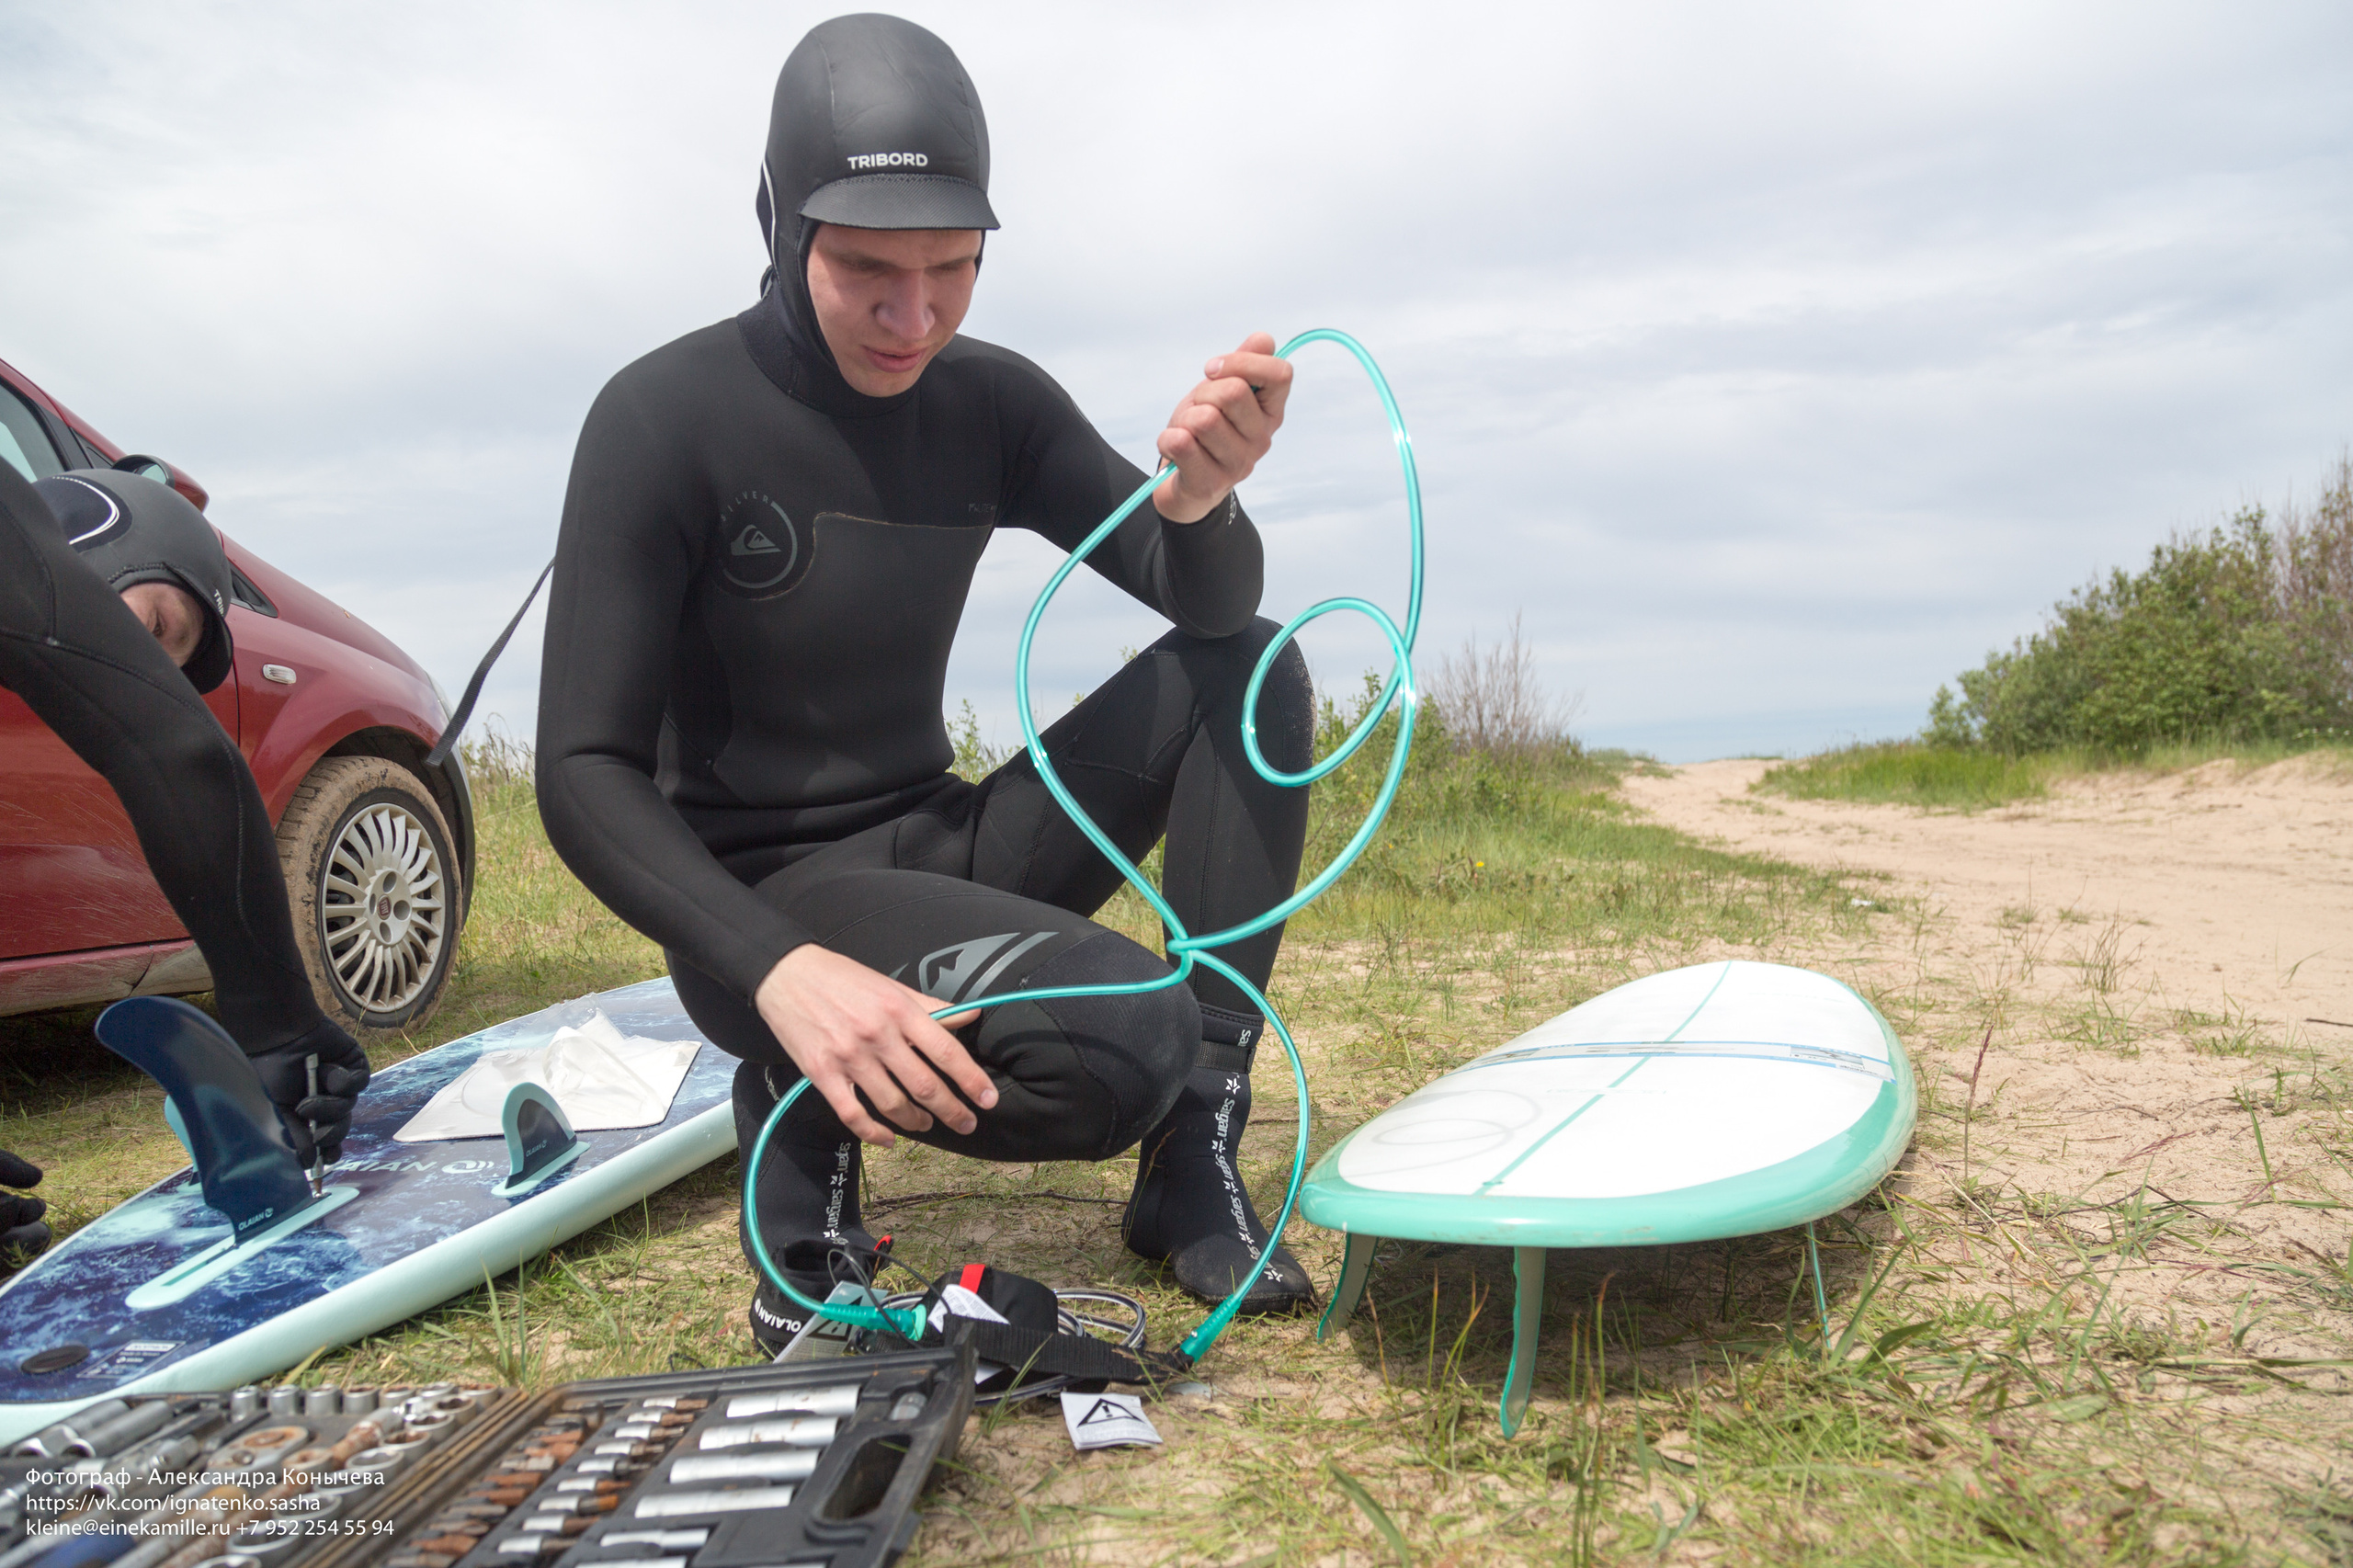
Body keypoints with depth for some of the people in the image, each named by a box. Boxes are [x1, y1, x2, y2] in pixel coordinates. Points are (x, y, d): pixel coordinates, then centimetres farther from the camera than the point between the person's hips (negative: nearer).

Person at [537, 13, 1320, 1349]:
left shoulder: (992, 404, 1)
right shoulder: (666, 421, -14)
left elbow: (1212, 608, -4)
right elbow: (586, 773, -18)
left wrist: (1200, 500, -30)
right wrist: (782, 970, -35)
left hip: (936, 856, 7)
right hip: (764, 896, -6)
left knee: (1252, 668, -8)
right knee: (1121, 1046, -32)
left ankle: (1195, 1158, -9)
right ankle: (807, 1120, -3)